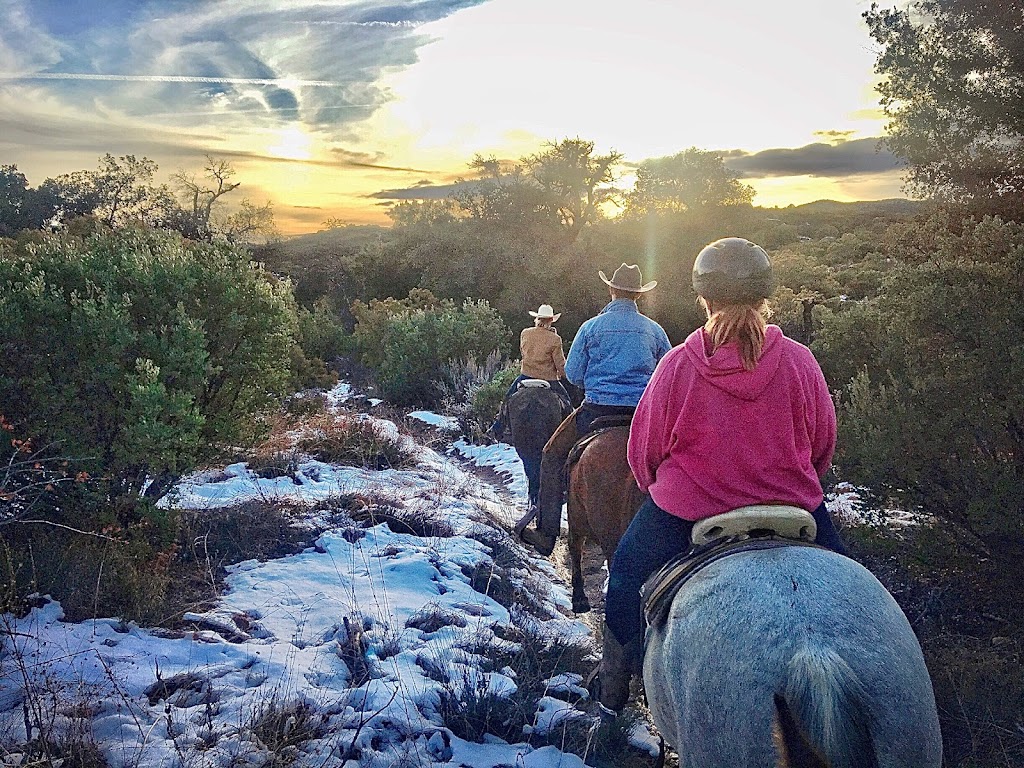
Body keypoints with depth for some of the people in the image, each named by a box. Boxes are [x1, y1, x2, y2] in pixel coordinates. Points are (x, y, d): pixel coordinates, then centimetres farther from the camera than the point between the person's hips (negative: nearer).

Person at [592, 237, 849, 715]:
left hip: (685, 513, -1)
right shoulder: (799, 362, -11)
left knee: (627, 573, 24)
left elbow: (643, 451, -4)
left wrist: (655, 486, 17)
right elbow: (824, 445, 3)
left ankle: (613, 691, 36)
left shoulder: (677, 365, -15)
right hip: (790, 510, 1)